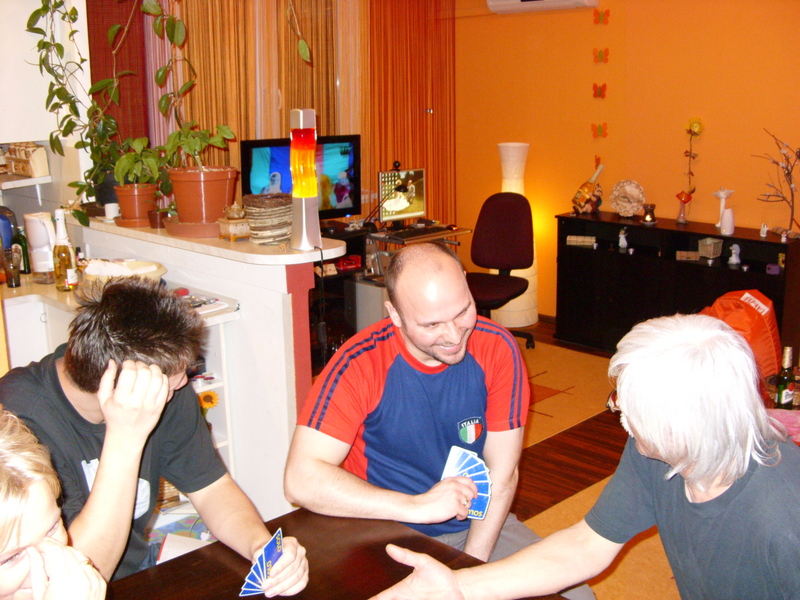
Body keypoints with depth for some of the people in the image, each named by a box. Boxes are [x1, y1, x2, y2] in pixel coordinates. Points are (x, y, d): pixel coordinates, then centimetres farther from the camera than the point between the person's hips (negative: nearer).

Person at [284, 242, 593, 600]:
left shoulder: (497, 349, -11)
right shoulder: (359, 365, -18)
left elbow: (501, 475, -7)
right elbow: (302, 480, -25)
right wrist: (418, 507, -29)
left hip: (478, 525, 3)